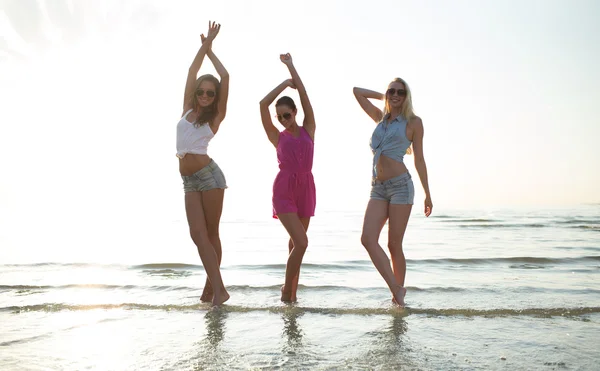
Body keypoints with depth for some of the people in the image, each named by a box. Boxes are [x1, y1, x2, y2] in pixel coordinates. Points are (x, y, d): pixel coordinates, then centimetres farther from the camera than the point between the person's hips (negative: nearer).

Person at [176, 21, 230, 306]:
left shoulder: (216, 116, 2)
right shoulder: (187, 110, 13)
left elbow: (225, 77, -1)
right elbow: (191, 73, 12)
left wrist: (210, 51, 11)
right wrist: (204, 46, 15)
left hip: (209, 174, -4)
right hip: (189, 180, 4)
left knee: (211, 233, 0)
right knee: (198, 234, -3)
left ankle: (212, 286, 7)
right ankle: (217, 288, 1)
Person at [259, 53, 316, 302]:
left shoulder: (308, 130, 9)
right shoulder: (277, 137, 6)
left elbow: (304, 96, 5)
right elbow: (263, 104, -1)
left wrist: (291, 66, 9)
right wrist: (285, 83, 7)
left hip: (306, 190, 3)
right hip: (284, 191, -3)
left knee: (296, 243, 10)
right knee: (301, 242, -15)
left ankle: (291, 291, 21)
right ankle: (287, 290, 1)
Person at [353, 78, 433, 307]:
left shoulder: (413, 122, 5)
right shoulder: (380, 118, 18)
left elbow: (419, 159, 5)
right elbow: (357, 91, 27)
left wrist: (427, 194, 4)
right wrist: (383, 97, 27)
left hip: (401, 185, -4)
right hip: (378, 189, 4)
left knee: (394, 245, -3)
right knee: (367, 238, -13)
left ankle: (398, 293, 13)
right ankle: (396, 289, -6)